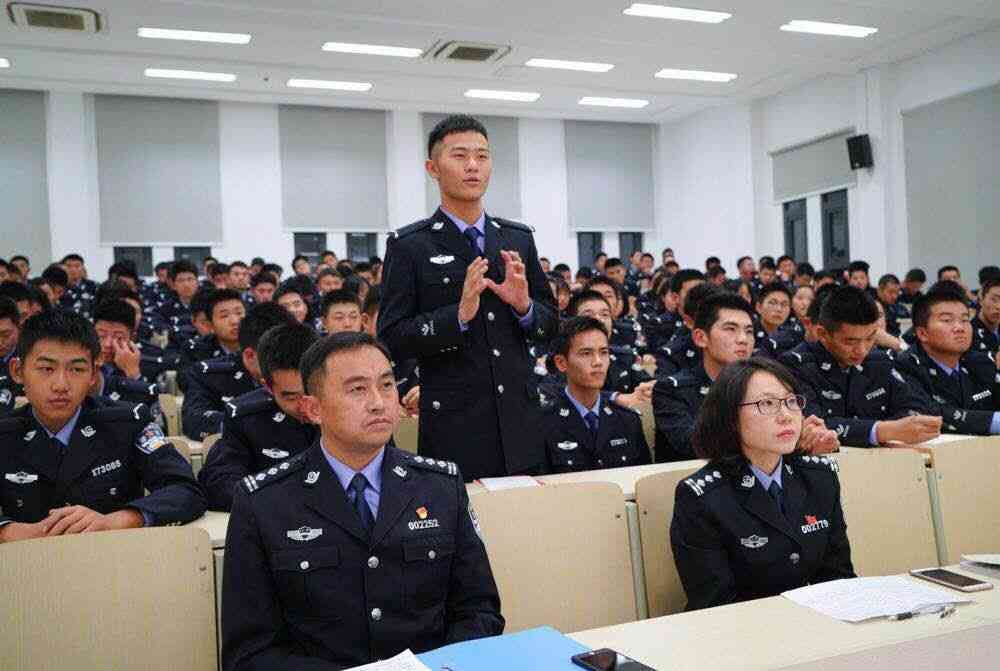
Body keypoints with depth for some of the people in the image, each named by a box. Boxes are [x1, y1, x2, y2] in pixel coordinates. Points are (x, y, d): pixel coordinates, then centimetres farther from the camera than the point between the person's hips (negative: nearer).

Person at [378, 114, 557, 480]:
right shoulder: (408, 246, -5)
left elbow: (550, 323, 12)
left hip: (520, 426, 4)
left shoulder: (519, 238, 9)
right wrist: (459, 315, -21)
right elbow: (391, 339, -9)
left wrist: (524, 306, -9)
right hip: (454, 428, -4)